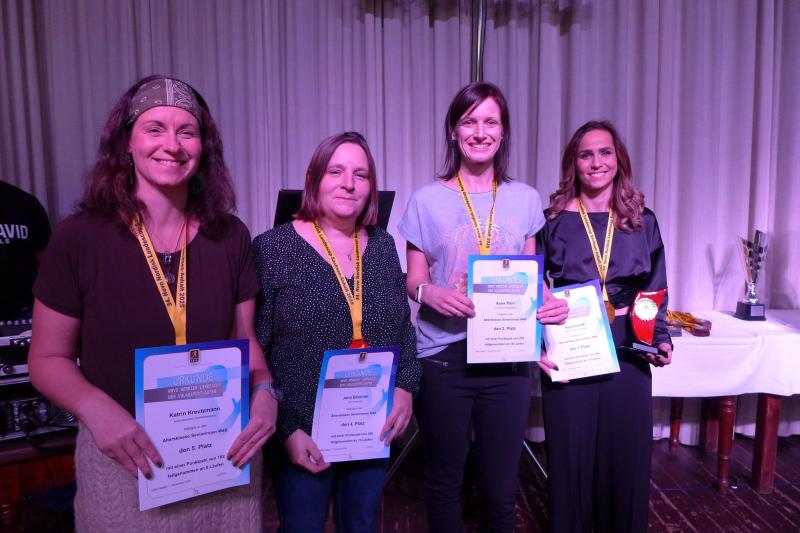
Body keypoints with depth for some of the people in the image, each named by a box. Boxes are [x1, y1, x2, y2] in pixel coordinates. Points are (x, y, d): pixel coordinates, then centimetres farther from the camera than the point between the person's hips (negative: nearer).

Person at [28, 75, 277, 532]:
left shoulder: (230, 236, -4)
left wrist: (264, 391, -14)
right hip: (124, 460, -2)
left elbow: (244, 338, 5)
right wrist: (95, 408, -21)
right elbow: (48, 357, -3)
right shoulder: (80, 238, -11)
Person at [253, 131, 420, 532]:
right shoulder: (272, 249, -10)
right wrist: (286, 429, -13)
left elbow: (404, 328, 10)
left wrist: (406, 386, -4)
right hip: (303, 440, -4)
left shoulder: (383, 246, 4)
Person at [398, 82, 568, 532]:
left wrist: (549, 301, -9)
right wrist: (428, 292, -21)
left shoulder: (525, 199, 6)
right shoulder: (428, 201, -1)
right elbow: (413, 280, 1)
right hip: (444, 355, -1)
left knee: (501, 485, 10)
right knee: (445, 480, 13)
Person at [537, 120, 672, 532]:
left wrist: (661, 340, -2)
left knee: (626, 456, 12)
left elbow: (655, 292, 12)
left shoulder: (642, 222, 7)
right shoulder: (553, 221, -1)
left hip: (628, 354, 2)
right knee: (570, 457, 9)